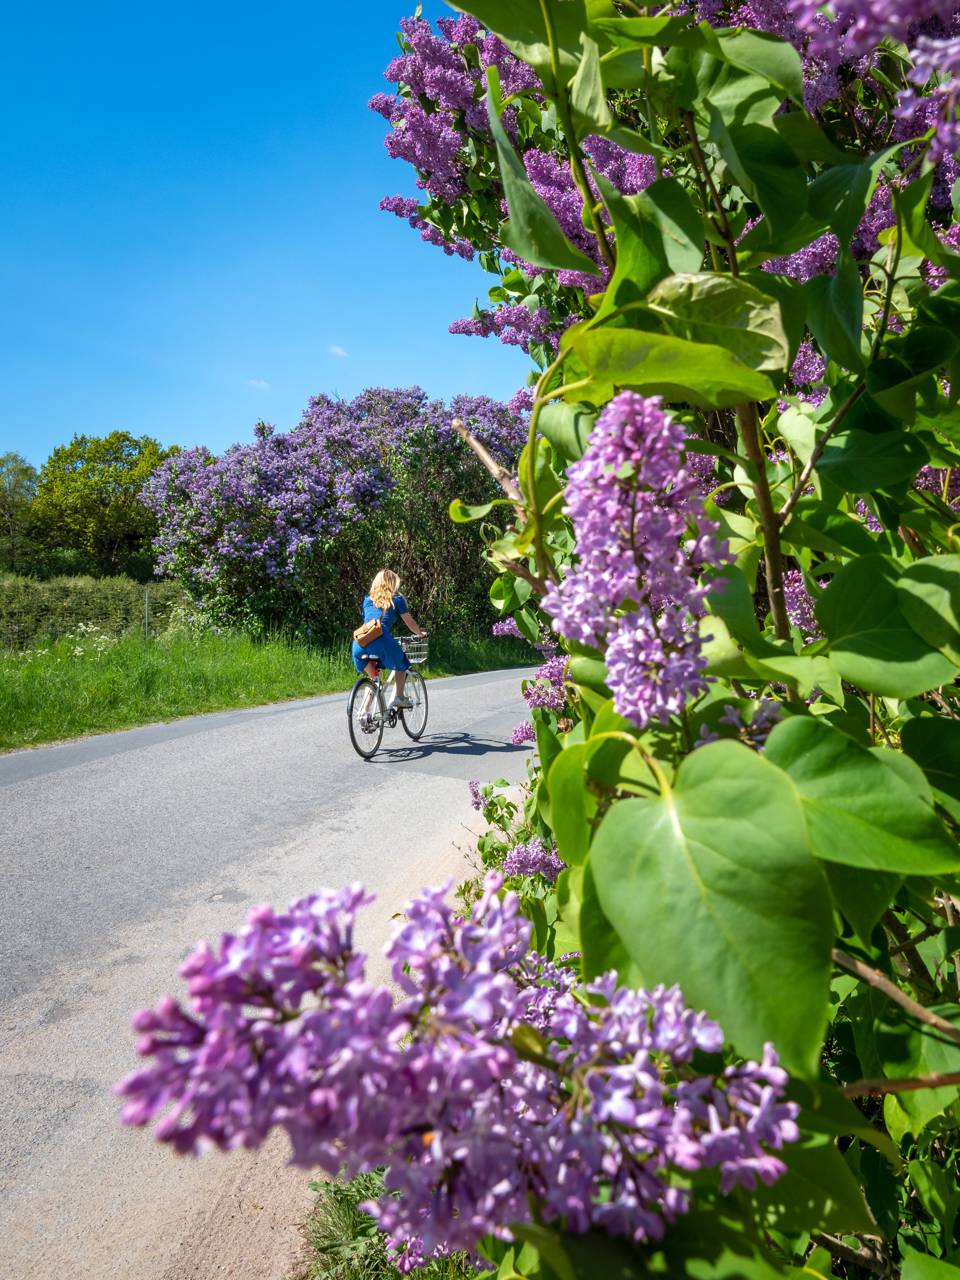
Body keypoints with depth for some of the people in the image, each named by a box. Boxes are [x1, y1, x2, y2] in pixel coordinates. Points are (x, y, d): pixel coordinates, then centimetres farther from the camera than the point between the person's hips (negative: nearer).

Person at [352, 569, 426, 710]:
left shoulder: (367, 599, 26)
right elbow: (410, 623, 20)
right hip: (382, 640, -4)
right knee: (401, 664, 24)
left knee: (372, 677, 24)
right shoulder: (396, 599, 15)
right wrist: (420, 633, 39)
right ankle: (400, 698, 18)